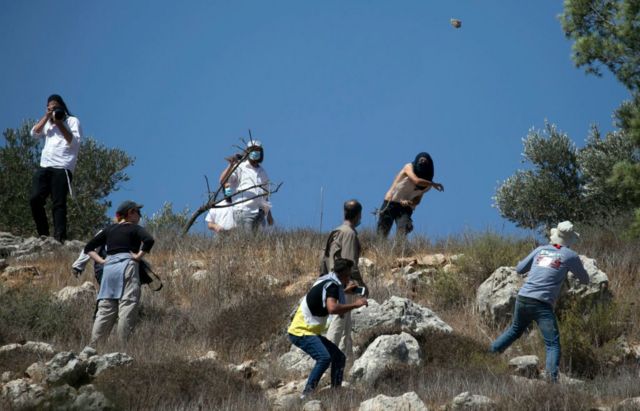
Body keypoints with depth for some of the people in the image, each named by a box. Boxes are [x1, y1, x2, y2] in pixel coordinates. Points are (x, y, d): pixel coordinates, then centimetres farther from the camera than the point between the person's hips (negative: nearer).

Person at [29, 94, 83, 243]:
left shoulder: (72, 121, 12)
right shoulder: (47, 122, 28)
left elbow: (74, 142, -2)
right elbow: (34, 133, 12)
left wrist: (60, 124, -5)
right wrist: (47, 116, 8)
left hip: (62, 168, -5)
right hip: (45, 166, 5)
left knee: (58, 204, -14)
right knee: (35, 199, -12)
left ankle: (59, 238, -22)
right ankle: (43, 235, -4)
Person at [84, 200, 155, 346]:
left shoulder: (109, 229, 18)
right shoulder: (134, 229, 3)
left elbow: (88, 248, 20)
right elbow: (149, 240, -17)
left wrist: (101, 260, 12)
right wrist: (139, 256, -7)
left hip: (109, 267, 6)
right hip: (127, 266, -6)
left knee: (105, 309, 6)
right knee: (127, 307, -8)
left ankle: (93, 345, 1)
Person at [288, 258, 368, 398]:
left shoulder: (327, 281, 12)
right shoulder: (332, 285, -17)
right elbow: (332, 308, -36)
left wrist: (344, 290, 40)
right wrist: (355, 305, -27)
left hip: (311, 332, 10)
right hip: (301, 332, -10)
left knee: (339, 357, 12)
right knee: (324, 357, -30)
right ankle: (307, 395, -31)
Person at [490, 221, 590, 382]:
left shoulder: (541, 250, 13)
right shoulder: (569, 255, 2)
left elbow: (519, 269, 20)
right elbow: (585, 280, 14)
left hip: (523, 298, 5)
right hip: (542, 304, -5)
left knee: (514, 330, 29)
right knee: (553, 344, -6)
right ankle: (552, 375, -25)